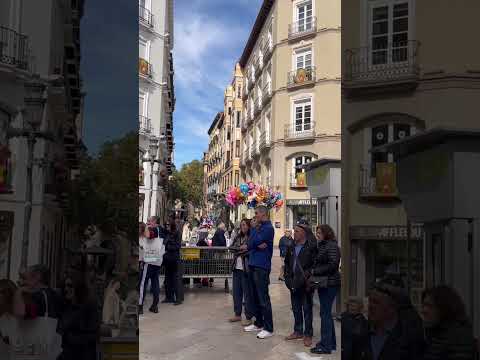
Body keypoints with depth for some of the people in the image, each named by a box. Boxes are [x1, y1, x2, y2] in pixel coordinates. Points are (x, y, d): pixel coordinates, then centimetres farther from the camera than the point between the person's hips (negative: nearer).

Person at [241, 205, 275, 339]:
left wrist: (248, 246, 0)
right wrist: (257, 245, -16)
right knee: (255, 296, 15)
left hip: (261, 266, -9)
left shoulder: (268, 228, -11)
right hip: (253, 264, 9)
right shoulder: (257, 228, 16)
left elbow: (255, 241, -19)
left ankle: (268, 328, -1)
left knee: (263, 298, -7)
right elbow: (250, 241, 4)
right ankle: (258, 323, 26)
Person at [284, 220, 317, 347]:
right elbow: (287, 263, 18)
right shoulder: (291, 247, 11)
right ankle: (298, 331, 28)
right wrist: (288, 278, 9)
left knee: (307, 309, 3)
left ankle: (308, 334, 12)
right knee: (296, 308, 16)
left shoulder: (312, 247, -10)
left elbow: (315, 265, -13)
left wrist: (307, 277, -18)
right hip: (294, 283, 7)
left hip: (305, 284, -7)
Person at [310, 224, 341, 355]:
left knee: (325, 313, -5)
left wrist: (315, 271, -16)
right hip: (323, 283, 10)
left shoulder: (331, 246, -13)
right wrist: (313, 271, 2)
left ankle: (326, 346, 1)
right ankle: (331, 342, 26)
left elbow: (332, 265, -20)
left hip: (329, 284, -10)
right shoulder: (321, 246, 15)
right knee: (326, 313, 16)